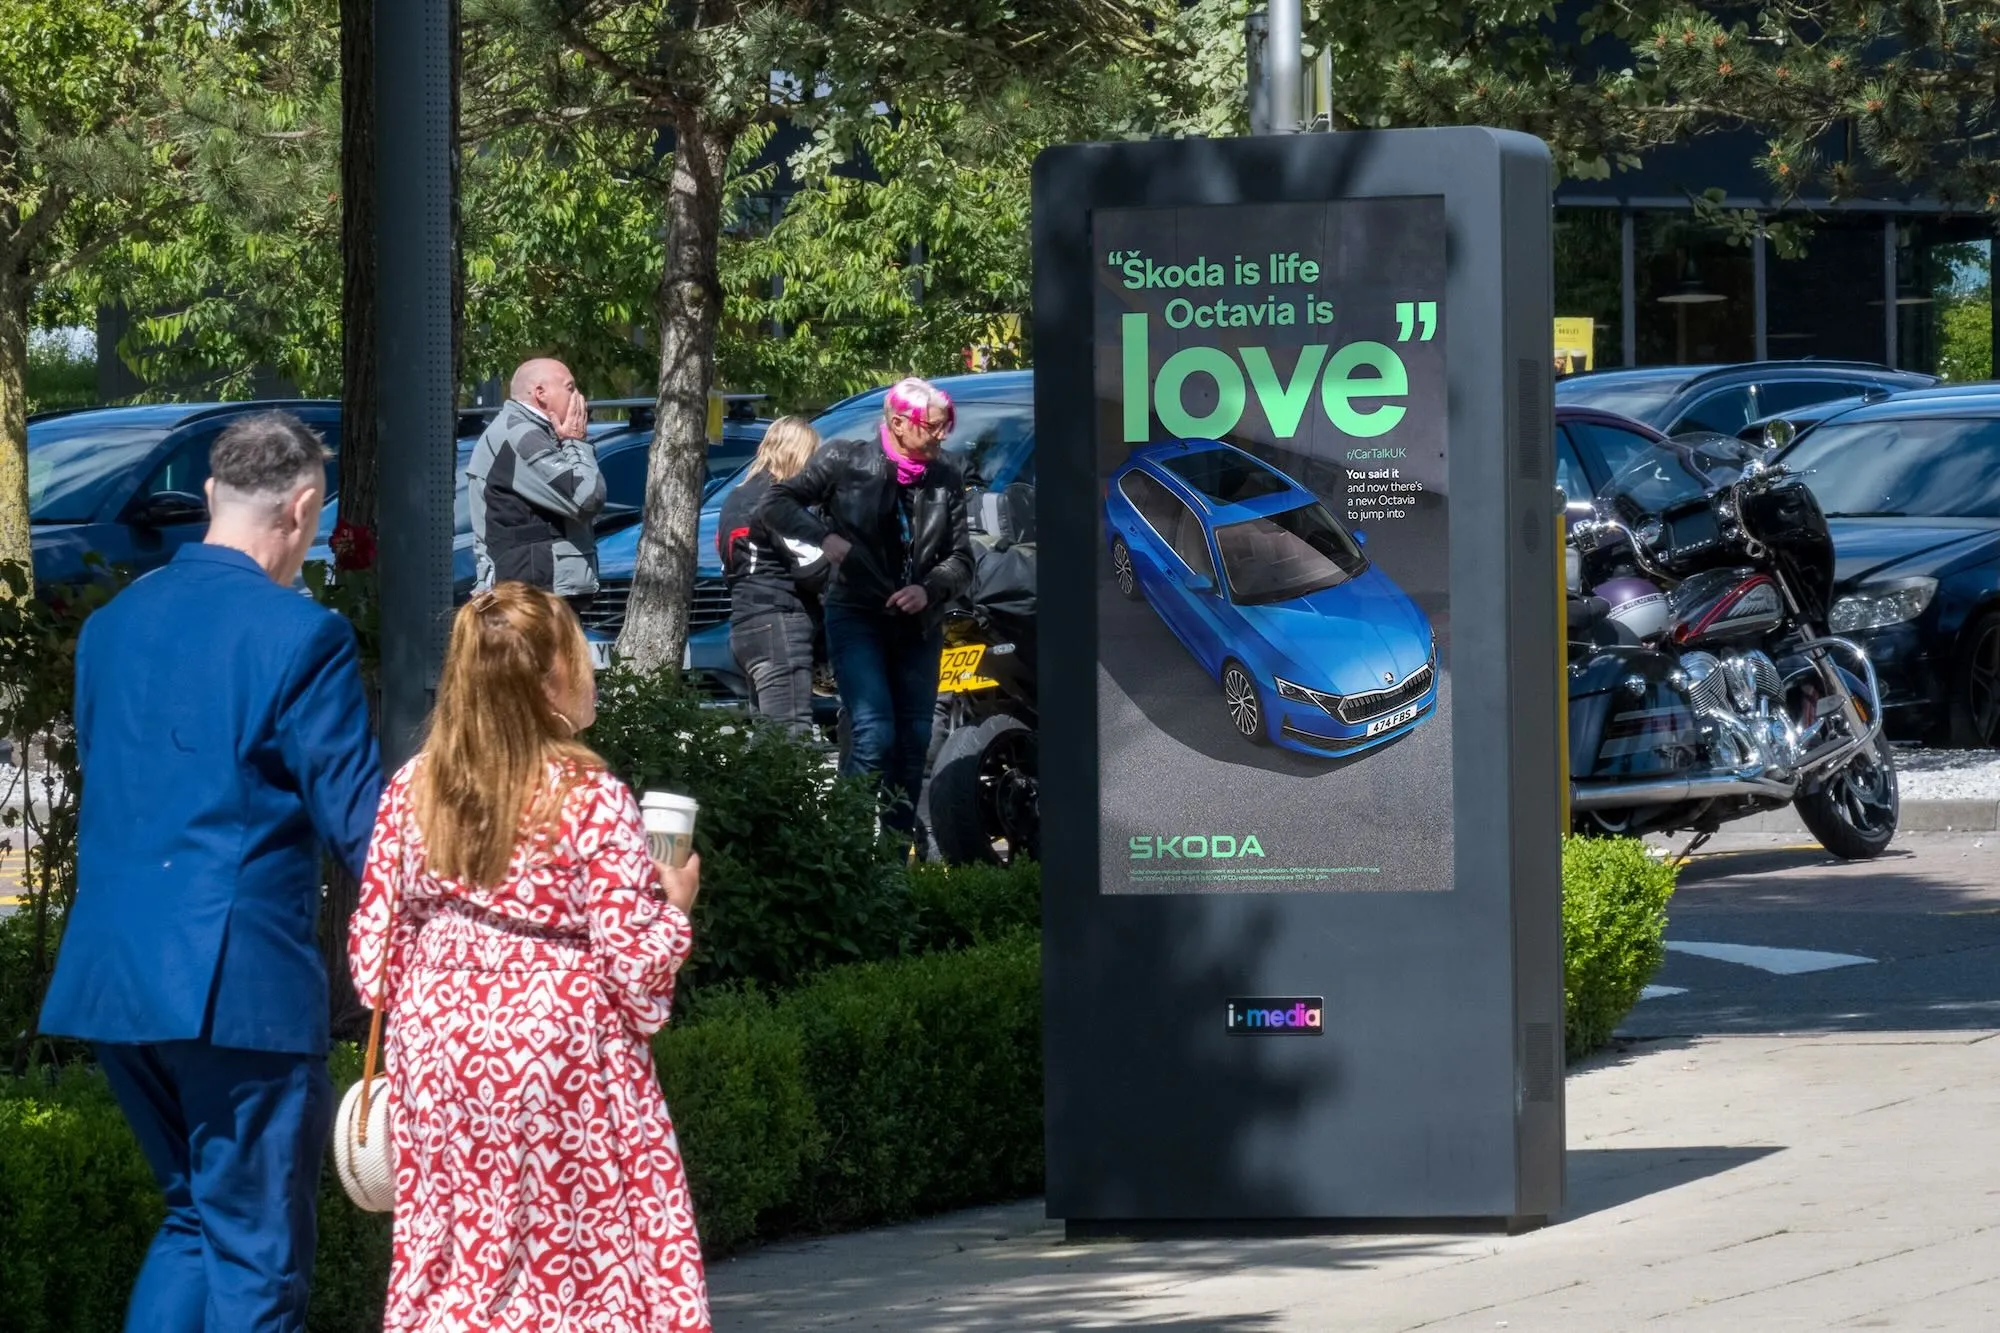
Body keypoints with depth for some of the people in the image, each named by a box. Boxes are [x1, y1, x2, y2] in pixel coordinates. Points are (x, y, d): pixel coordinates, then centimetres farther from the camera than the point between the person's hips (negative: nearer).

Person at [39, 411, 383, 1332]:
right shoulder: (299, 636, -11)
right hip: (238, 979, -7)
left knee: (196, 1215, 21)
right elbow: (357, 818, -9)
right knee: (256, 1259, 1)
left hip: (106, 975, 7)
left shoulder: (112, 623, 11)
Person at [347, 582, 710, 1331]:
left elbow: (373, 946, 4)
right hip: (555, 1053, -5)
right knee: (584, 1265, 4)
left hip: (441, 1051, 5)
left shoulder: (413, 790, 0)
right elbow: (635, 966, -13)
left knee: (454, 1262, 13)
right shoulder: (592, 801, -14)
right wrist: (673, 905, 5)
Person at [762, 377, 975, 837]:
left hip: (918, 623, 4)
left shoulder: (946, 478, 4)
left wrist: (930, 590, -12)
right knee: (874, 735, -18)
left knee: (914, 740, 6)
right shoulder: (846, 461, -5)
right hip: (857, 617, -4)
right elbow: (776, 504, 0)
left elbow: (961, 558, 8)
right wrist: (824, 537, -16)